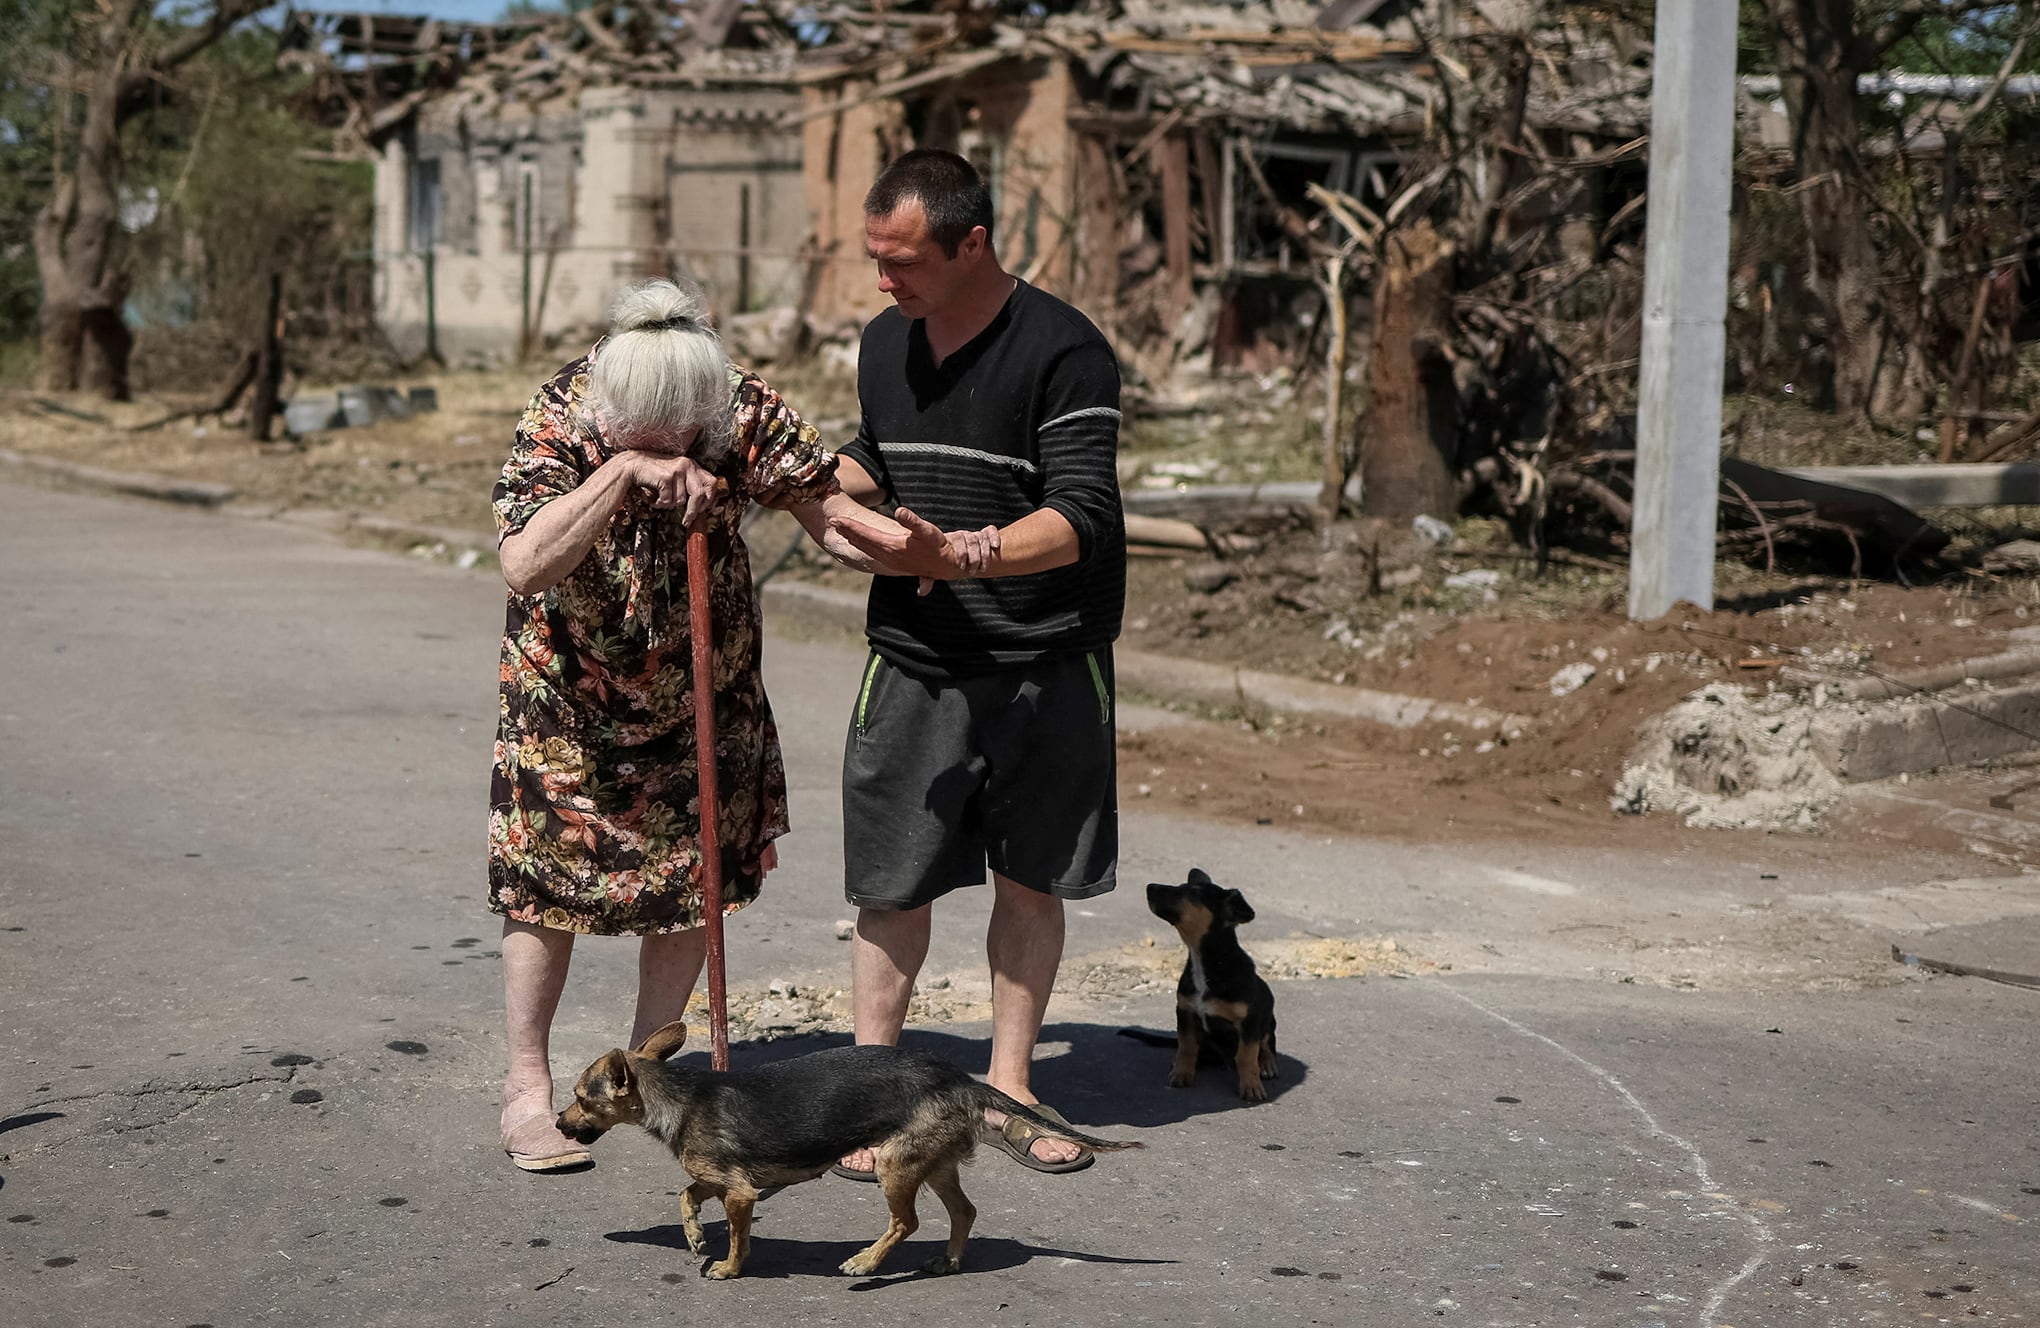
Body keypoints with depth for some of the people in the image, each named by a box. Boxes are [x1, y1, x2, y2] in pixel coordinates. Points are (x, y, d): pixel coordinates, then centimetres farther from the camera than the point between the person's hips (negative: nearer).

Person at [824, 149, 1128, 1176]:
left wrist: (954, 556, -36)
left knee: (1029, 879, 9)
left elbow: (1080, 520, -22)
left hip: (1046, 666, -3)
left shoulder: (1064, 352, -14)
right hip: (912, 661, 4)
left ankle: (1008, 1088, 22)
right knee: (892, 885, 1)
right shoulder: (885, 344, 7)